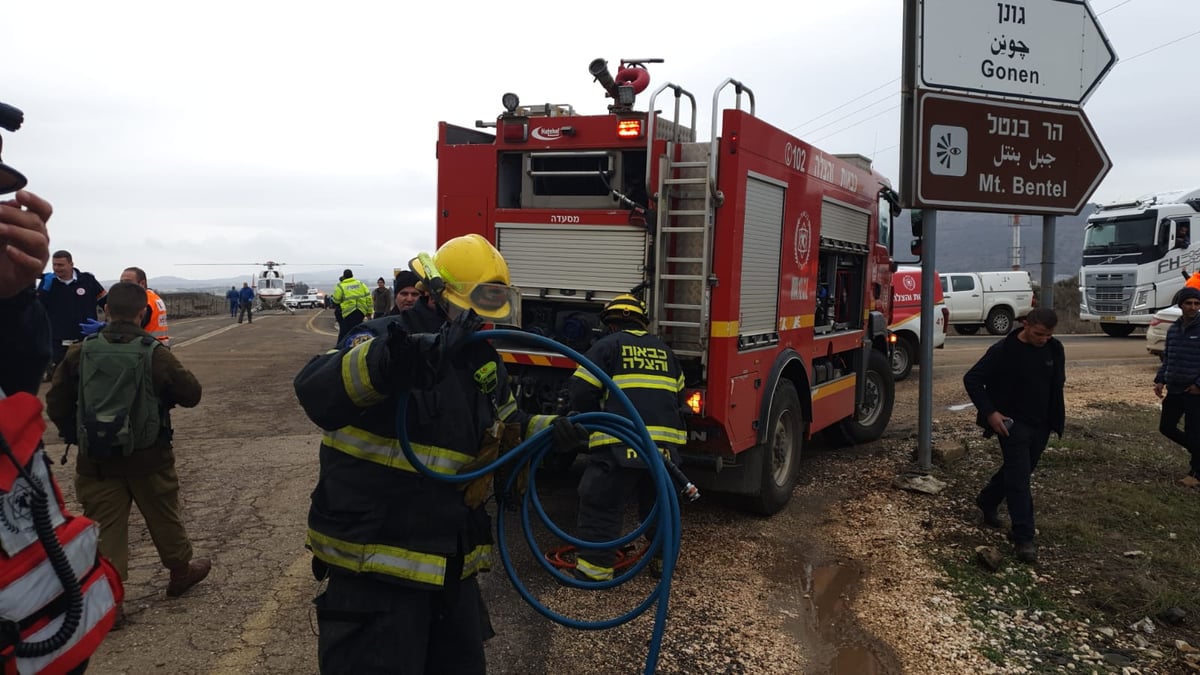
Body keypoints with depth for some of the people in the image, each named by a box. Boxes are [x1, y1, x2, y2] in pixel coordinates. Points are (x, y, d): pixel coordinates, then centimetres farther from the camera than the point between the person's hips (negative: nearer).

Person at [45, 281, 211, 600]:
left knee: (106, 528, 10)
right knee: (164, 519, 17)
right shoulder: (156, 354, -14)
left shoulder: (80, 352, -6)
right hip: (148, 458, -1)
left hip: (97, 461, 1)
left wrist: (78, 438, 12)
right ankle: (181, 571, 36)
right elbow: (191, 394, -5)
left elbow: (56, 405, 0)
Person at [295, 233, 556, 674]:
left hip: (452, 566, 8)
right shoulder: (390, 338, -16)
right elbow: (316, 393, -35)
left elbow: (509, 429, 24)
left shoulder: (484, 363, 9)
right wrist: (391, 360, -53)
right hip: (373, 561, -8)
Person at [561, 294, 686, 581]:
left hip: (620, 441, -5)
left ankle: (595, 567, 6)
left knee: (601, 504, 4)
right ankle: (663, 557, 30)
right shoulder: (664, 350, 22)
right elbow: (678, 395, 26)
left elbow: (581, 390, -1)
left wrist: (584, 420, 16)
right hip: (665, 440, 5)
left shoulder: (608, 345, 6)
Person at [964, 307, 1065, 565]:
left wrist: (1058, 412, 5)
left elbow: (1057, 382, 16)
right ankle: (1024, 537, -6)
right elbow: (972, 379, -13)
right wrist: (990, 413, -19)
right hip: (1013, 423, -6)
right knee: (1019, 478, -8)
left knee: (1017, 470, 19)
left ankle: (987, 501, 43)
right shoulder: (1003, 350, -17)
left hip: (1042, 424, 6)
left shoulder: (1054, 349, -1)